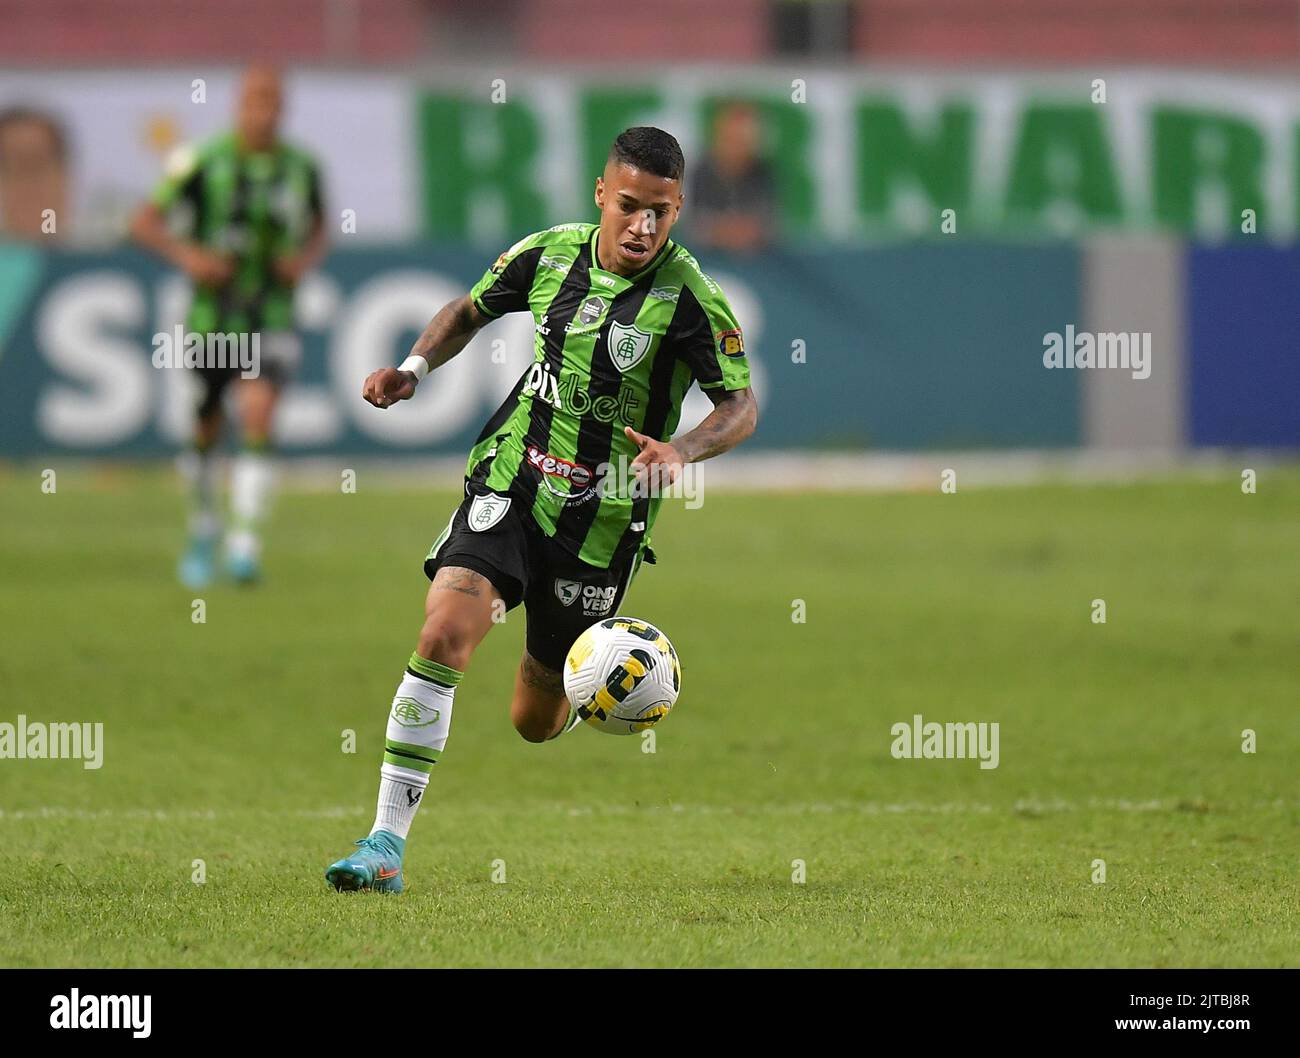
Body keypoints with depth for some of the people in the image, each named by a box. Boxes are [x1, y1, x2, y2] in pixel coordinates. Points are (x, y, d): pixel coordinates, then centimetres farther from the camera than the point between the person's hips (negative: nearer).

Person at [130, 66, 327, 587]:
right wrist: (187, 255, -21)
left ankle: (245, 544, -21)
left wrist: (305, 260, -3)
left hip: (271, 318, 0)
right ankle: (203, 529, 39)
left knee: (258, 413, -21)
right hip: (212, 314, 0)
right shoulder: (205, 162, -10)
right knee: (206, 430, 12)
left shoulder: (301, 167, -1)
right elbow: (144, 222, -4)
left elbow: (318, 227, 18)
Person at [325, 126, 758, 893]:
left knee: (536, 721, 7)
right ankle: (388, 843, -21)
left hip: (603, 523, -2)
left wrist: (681, 451, -29)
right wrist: (417, 367, -1)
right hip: (511, 484, 2)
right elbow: (472, 310, 16)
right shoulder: (550, 254, -2)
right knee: (445, 631, -24)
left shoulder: (690, 297, -13)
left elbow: (742, 407, -9)